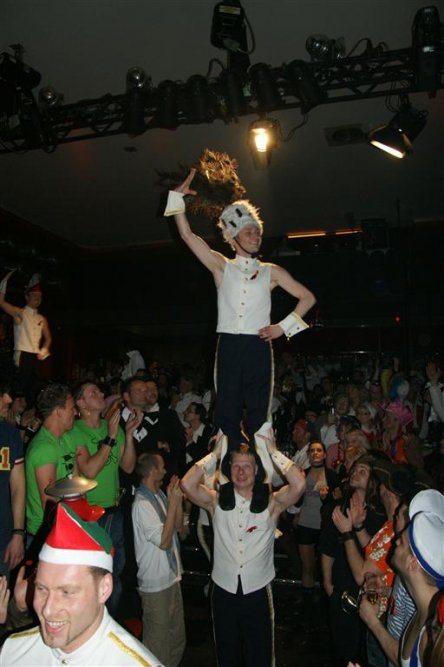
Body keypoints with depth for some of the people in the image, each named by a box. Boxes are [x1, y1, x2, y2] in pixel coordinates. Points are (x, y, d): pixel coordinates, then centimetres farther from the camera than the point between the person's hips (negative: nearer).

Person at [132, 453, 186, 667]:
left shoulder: (160, 495, 3)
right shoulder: (142, 503, -22)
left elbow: (179, 527, 7)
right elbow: (164, 541, -24)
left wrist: (177, 499, -7)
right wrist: (173, 502, -24)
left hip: (172, 577, 8)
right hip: (156, 584, -8)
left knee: (177, 639, 22)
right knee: (158, 643, 9)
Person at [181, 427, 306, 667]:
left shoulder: (270, 503, -7)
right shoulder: (217, 501, -4)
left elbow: (299, 485, -22)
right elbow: (187, 484, -18)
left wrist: (273, 451, -18)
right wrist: (215, 453, -14)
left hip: (258, 592, -1)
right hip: (223, 591, 1)